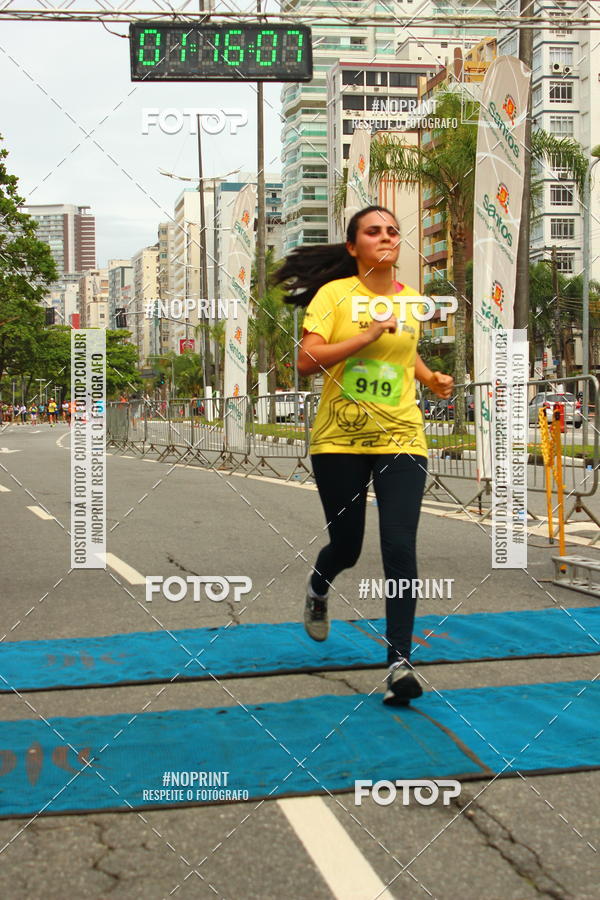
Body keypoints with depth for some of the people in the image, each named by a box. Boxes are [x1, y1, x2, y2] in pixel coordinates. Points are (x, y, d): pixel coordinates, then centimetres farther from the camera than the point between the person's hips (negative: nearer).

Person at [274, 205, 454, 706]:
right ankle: (318, 588, 48)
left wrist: (431, 378, 10)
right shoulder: (333, 293, -4)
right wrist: (367, 336, -22)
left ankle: (399, 661, -6)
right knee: (346, 545, 10)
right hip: (339, 441, -2)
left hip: (401, 439, 2)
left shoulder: (412, 299, 8)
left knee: (400, 546, -11)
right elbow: (307, 361, -15)